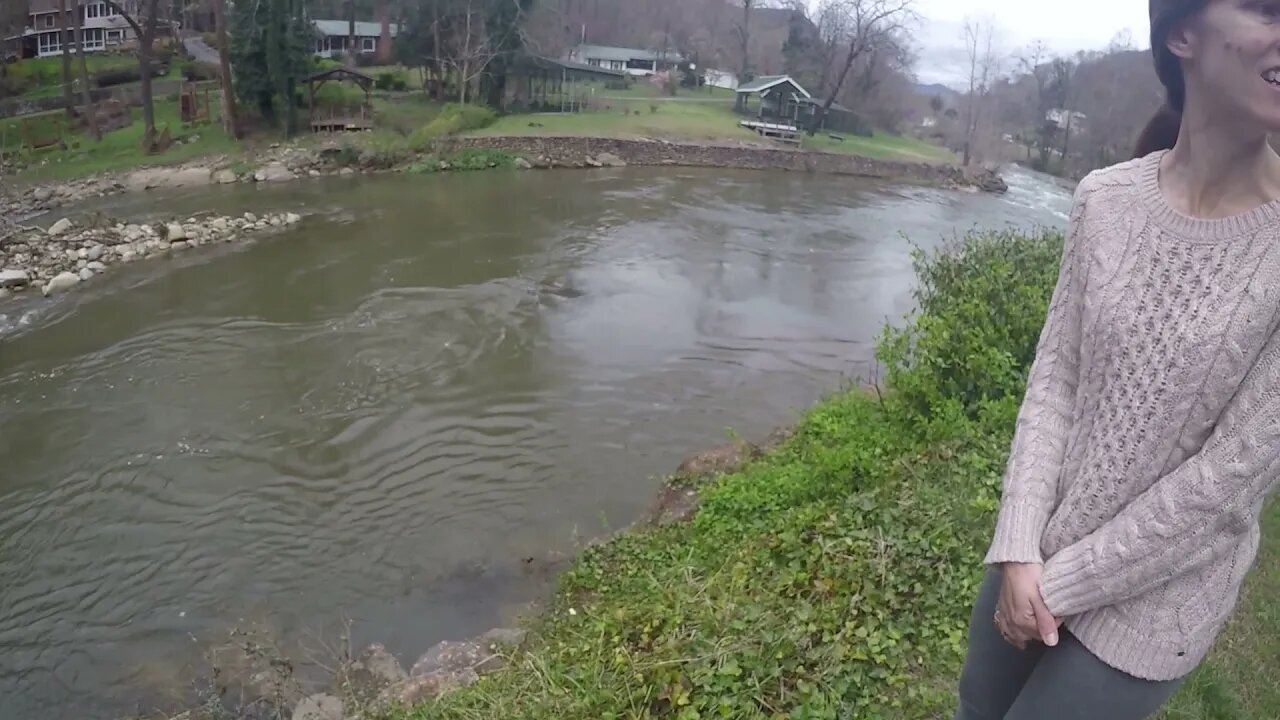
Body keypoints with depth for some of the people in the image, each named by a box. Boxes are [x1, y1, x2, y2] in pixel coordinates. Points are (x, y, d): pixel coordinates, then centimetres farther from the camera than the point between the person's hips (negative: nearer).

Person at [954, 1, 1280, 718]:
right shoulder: (1107, 199, -9)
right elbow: (1055, 374, -5)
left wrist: (1060, 583, -13)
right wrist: (1020, 550, -13)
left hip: (1152, 599, -3)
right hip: (1042, 551, 3)